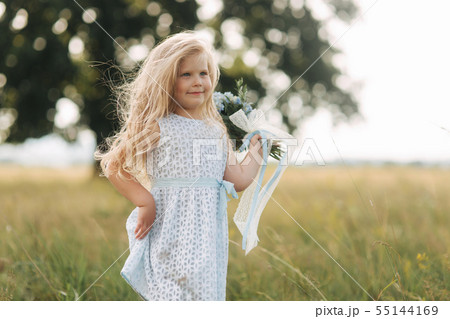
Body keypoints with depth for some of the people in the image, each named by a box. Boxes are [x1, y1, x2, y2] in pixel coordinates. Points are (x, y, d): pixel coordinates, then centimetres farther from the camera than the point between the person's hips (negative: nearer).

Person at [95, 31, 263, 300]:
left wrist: (258, 148, 15)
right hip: (170, 231, -5)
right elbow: (114, 167, -4)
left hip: (206, 233, 5)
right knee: (171, 294, -8)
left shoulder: (218, 131, 12)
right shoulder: (157, 127, -4)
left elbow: (238, 180, 11)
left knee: (206, 292, 5)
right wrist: (145, 202, -10)